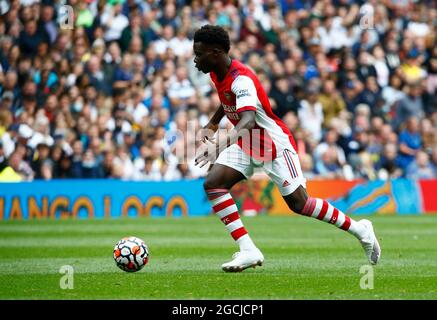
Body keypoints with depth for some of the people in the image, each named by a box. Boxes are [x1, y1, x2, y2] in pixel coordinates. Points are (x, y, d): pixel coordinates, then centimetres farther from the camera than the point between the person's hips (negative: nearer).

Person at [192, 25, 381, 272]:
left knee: (299, 203, -5)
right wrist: (211, 126, 17)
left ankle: (359, 229, 17)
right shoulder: (217, 73, -1)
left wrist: (220, 146, -59)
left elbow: (248, 121, -45)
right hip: (246, 143, 8)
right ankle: (248, 250, -15)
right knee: (213, 184, -13)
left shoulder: (242, 80, -29)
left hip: (275, 144, -8)